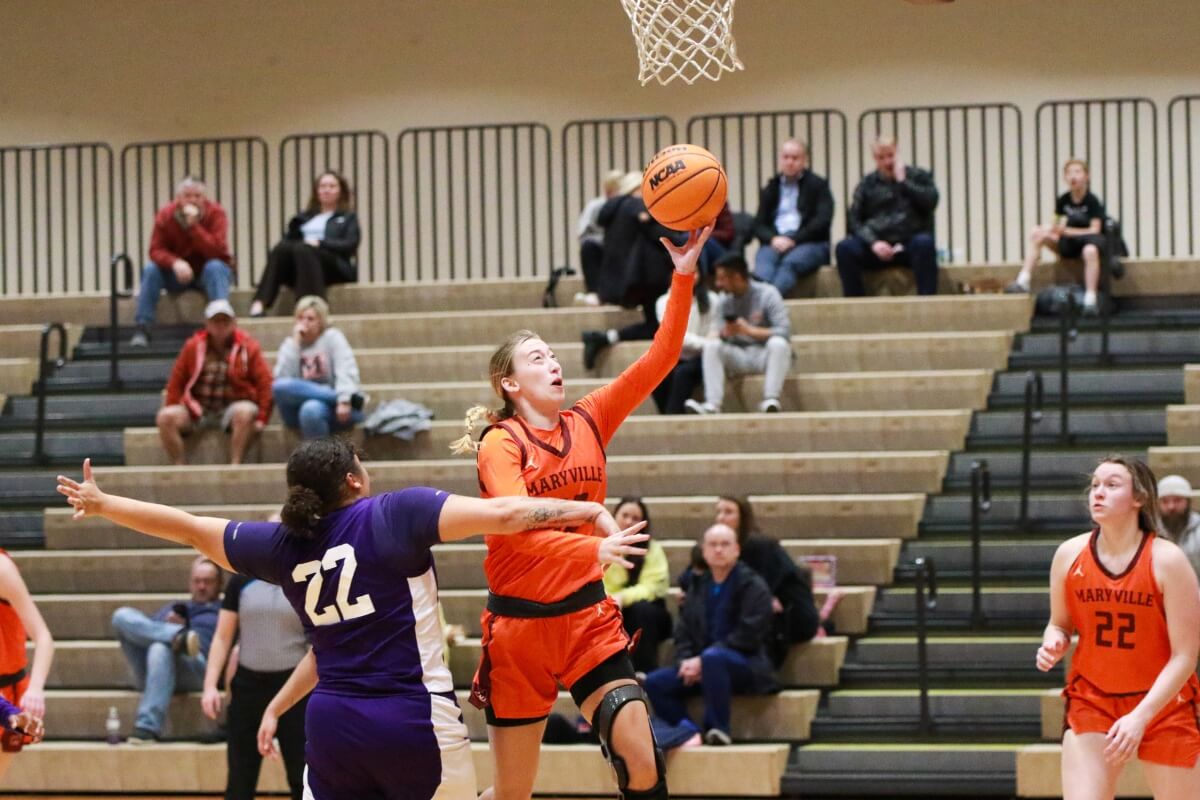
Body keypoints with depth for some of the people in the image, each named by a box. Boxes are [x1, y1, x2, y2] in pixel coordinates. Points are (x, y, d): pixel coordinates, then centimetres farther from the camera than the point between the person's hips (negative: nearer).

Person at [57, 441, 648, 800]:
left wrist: (101, 504, 31)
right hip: (415, 722, -4)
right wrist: (593, 512, -9)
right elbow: (500, 514, -14)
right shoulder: (394, 514, -5)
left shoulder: (283, 544, 8)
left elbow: (187, 528, 18)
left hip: (333, 725, 5)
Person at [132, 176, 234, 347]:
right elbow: (156, 251, -14)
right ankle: (142, 329, -23)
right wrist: (175, 262, -36)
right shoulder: (165, 215, -10)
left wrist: (193, 225, -36)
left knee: (214, 267, -34)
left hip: (208, 274, -2)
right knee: (151, 270, -23)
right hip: (178, 275, 2)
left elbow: (217, 251, -27)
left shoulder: (215, 213, -16)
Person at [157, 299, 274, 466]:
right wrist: (172, 413, 0)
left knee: (245, 412, -37)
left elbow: (264, 383, -4)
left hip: (232, 408, -2)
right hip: (198, 410, 3)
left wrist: (261, 419, -12)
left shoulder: (248, 347, 0)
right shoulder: (193, 347, 6)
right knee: (165, 417, -23)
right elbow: (176, 382, 9)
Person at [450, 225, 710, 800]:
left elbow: (659, 358, 0)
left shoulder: (587, 422, 6)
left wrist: (684, 276, -11)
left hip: (587, 617, 4)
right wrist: (592, 546, -44)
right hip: (519, 624, -4)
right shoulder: (500, 444, -9)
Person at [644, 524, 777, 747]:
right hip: (699, 666, 6)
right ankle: (690, 733, -21)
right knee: (655, 682, -14)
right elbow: (683, 631, 12)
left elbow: (747, 636, -13)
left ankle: (718, 728, -29)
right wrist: (686, 661, -10)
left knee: (713, 657, -39)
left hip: (746, 666, -6)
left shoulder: (753, 586, -4)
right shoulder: (698, 587, 16)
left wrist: (701, 661, -17)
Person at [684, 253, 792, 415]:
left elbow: (784, 331, -20)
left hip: (766, 355, -4)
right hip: (738, 357, 4)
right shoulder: (725, 299, 5)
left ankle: (770, 400, -39)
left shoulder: (767, 294, -10)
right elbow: (713, 332, -4)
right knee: (711, 345, -23)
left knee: (778, 343, -35)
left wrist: (749, 330, -28)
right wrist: (722, 333, -28)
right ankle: (712, 405, -34)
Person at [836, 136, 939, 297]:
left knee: (924, 242, -36)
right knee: (845, 248, -27)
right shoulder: (867, 184, 14)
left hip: (909, 246, -1)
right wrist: (873, 243, -12)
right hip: (877, 247, 1)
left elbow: (930, 202, -7)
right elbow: (854, 221, 6)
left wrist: (902, 181, -5)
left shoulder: (917, 176, 12)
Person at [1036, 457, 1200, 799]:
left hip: (1162, 703, -2)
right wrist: (1054, 644, -11)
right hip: (1091, 702, 2)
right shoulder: (1070, 555, -3)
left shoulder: (1167, 561, -14)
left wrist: (1140, 717, -23)